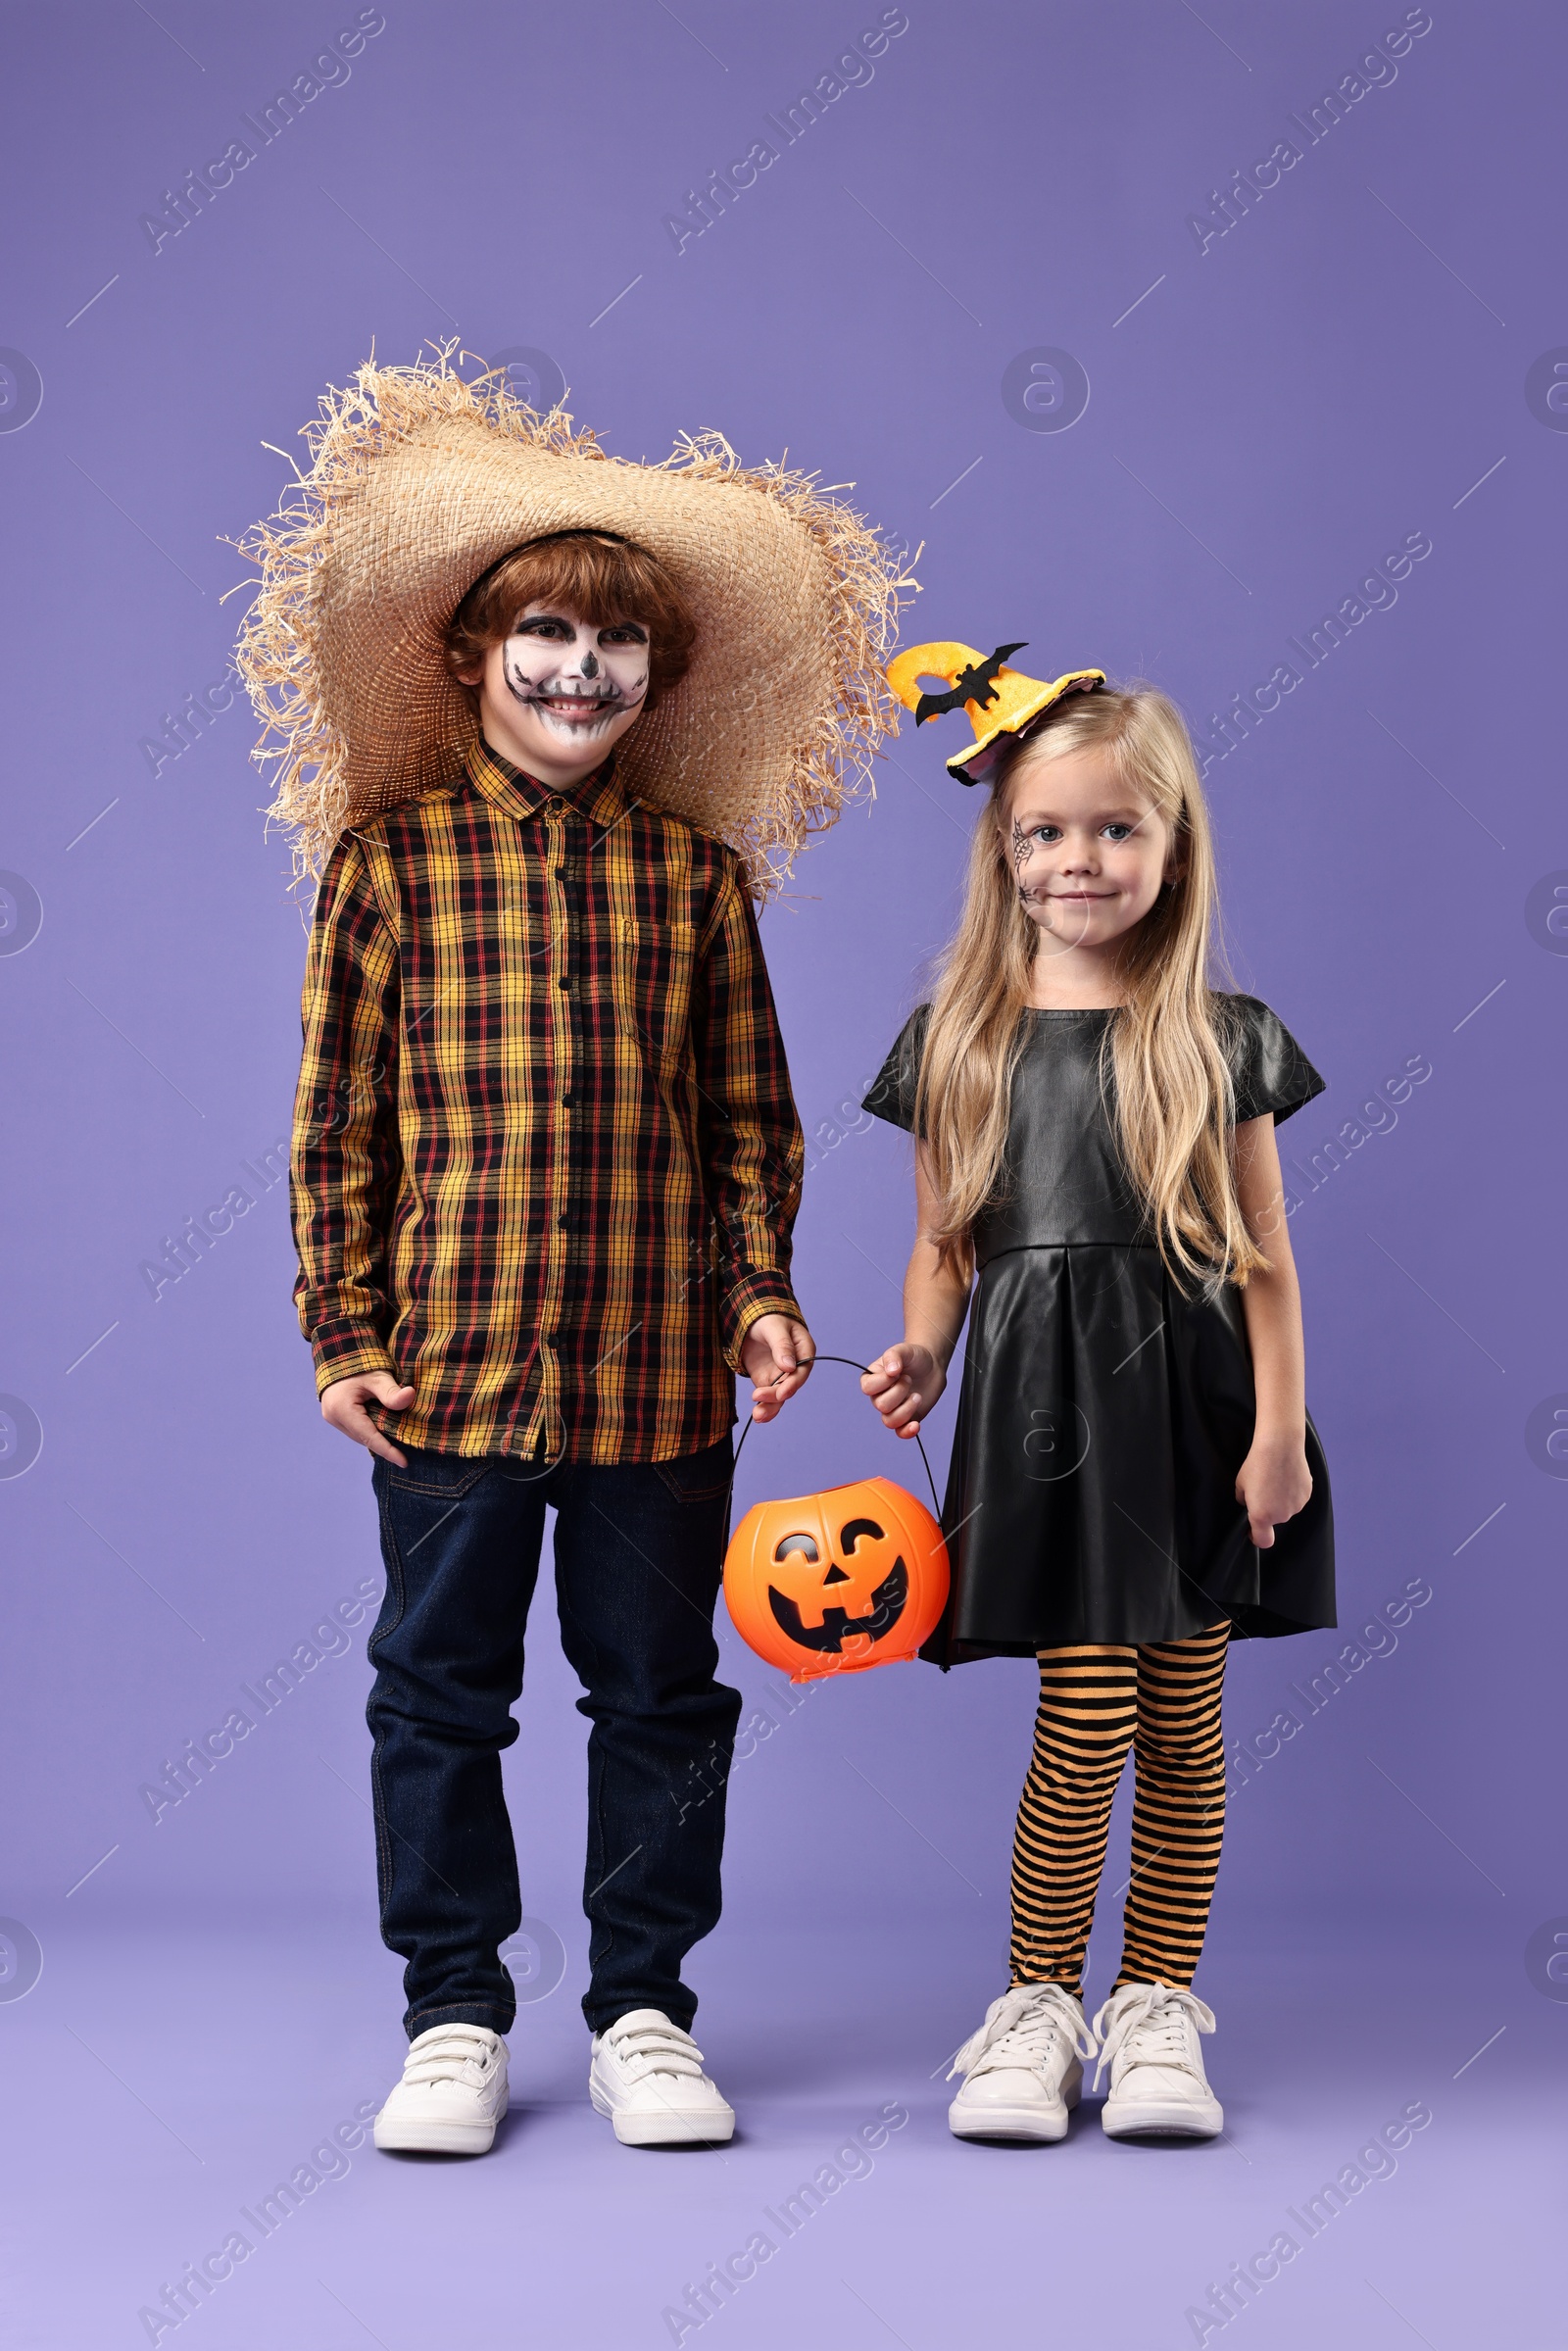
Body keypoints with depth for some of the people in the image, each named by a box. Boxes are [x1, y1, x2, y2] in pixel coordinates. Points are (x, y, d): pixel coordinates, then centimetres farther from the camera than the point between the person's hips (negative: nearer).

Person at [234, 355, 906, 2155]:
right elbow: (338, 1115, 0)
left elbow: (748, 1114, 8)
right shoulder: (388, 856, 0)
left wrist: (761, 1292, -1)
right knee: (440, 1688, 9)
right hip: (452, 1357, -1)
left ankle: (643, 2008, 26)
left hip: (657, 1362, 1)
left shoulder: (698, 872, 4)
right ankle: (454, 2016, 24)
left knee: (660, 1691, 10)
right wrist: (343, 1330, -2)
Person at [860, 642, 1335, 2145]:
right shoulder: (959, 1043, 6)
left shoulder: (1220, 1039, 3)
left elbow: (1263, 1255, 3)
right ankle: (1036, 2003, 11)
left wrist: (1277, 1431, -2)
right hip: (1042, 1410, 0)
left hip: (1192, 1403, 1)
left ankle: (1158, 2003, 21)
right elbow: (944, 1242, 9)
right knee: (1086, 1714, -6)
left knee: (1183, 1720, 7)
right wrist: (921, 1357, -8)